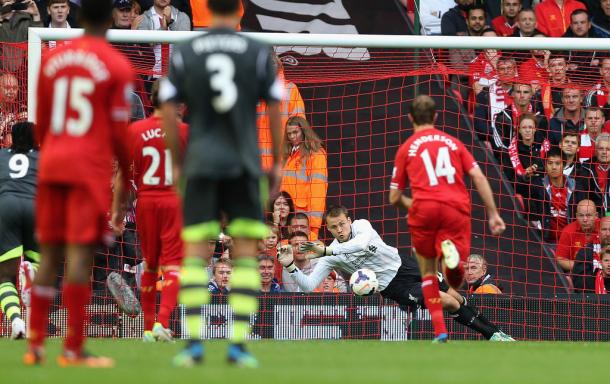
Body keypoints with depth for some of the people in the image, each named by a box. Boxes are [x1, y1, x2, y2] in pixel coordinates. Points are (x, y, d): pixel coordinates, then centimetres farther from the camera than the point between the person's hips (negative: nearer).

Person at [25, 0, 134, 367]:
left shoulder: (52, 58, 10)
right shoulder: (117, 66, -5)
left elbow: (40, 123, 14)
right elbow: (119, 130, -6)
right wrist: (127, 175, 7)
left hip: (51, 167, 5)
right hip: (91, 168, -5)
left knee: (49, 254, 9)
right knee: (81, 252, -7)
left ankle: (36, 345, 8)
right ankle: (74, 349, -10)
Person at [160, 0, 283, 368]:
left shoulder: (184, 53, 3)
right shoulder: (258, 52, 1)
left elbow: (169, 114, 1)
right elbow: (275, 110, 2)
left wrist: (176, 163, 10)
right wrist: (277, 162, 11)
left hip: (201, 163, 1)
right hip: (245, 164, -1)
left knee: (196, 253, 2)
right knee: (245, 253, 3)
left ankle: (194, 342, -7)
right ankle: (239, 344, -4)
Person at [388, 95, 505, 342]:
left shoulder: (406, 148, 15)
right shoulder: (453, 142, 19)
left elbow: (394, 198, 16)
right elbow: (479, 177, 8)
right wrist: (493, 215, 8)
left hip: (424, 209, -1)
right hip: (457, 209, 1)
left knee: (428, 271, 18)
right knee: (455, 282, 4)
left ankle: (440, 332, 3)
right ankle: (453, 256, -32)